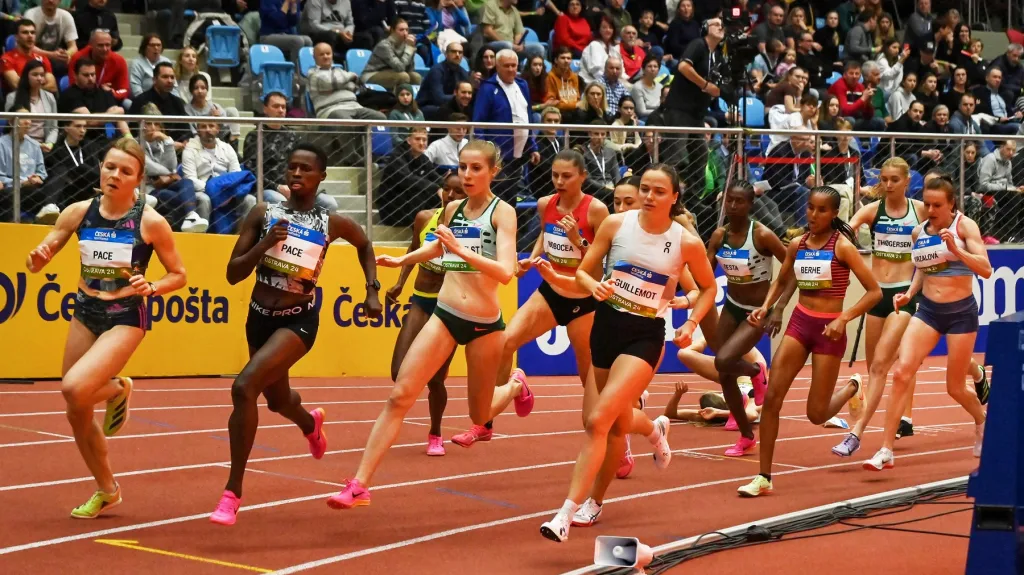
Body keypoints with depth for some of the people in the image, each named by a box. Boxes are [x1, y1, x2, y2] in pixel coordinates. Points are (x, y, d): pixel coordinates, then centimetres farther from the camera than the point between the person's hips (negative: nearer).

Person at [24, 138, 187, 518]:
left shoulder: (150, 222, -13)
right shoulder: (79, 212, -4)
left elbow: (178, 275, -1)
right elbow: (37, 263, 3)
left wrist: (151, 288, -21)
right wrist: (38, 258, -20)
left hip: (125, 319, -5)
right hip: (85, 315, 5)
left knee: (74, 388, -28)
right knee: (76, 414, 10)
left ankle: (117, 390, 7)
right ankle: (107, 491, 32)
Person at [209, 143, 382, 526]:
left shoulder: (331, 223, -5)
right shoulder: (263, 214, -4)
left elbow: (364, 245, 17)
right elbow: (233, 274, -7)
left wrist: (372, 290, 9)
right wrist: (265, 243, -21)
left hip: (299, 321, -4)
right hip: (260, 316, 4)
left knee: (244, 387, -26)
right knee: (277, 400, 25)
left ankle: (233, 491, -18)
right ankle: (310, 423, 65)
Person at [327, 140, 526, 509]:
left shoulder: (502, 212, -8)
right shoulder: (452, 210, 6)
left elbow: (506, 272, -22)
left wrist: (461, 250, -31)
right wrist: (400, 260, 18)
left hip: (485, 325, -3)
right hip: (444, 316, 3)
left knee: (480, 416, 12)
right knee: (400, 396, -11)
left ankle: (516, 388, 48)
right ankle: (359, 485, -12)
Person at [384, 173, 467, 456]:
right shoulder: (424, 218, 0)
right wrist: (400, 282, 11)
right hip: (420, 302, 3)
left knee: (434, 379, 1)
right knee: (401, 373, -9)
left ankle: (435, 435, 26)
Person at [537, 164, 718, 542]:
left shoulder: (687, 242, -7)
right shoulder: (616, 224, -4)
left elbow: (708, 287, 11)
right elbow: (583, 271, 3)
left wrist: (691, 323, -4)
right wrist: (594, 286, -19)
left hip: (645, 335, -4)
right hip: (607, 324, 4)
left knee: (598, 420, -20)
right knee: (619, 425, 19)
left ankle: (567, 513, -19)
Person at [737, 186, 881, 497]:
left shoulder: (842, 246, -10)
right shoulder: (797, 246, 4)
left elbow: (875, 291, -11)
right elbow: (781, 281, 23)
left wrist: (843, 319, -21)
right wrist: (765, 307, 5)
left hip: (828, 330, -4)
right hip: (799, 322, 4)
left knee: (817, 414, 2)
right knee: (771, 397, -9)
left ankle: (852, 389, 36)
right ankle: (764, 477, -3)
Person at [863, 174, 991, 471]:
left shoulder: (964, 225, -9)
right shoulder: (919, 231, 4)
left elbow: (986, 270, -18)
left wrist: (956, 250, -32)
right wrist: (909, 294, 5)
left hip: (961, 312, -3)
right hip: (927, 310, 3)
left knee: (955, 387, 7)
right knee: (902, 372, -16)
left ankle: (981, 420, 43)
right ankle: (886, 450, -14)